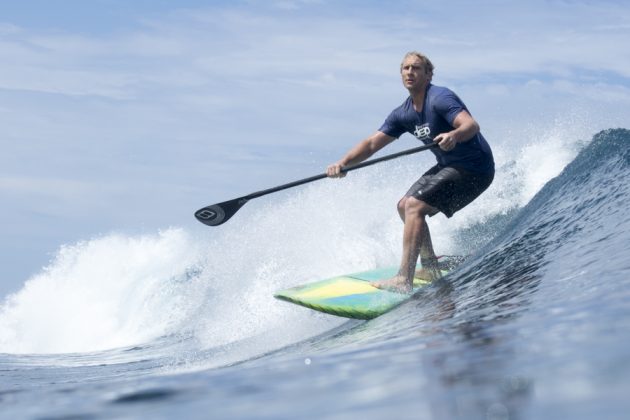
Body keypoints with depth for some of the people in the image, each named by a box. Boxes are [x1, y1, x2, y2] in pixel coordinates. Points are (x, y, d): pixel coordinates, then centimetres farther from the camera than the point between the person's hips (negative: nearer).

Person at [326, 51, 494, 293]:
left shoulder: (439, 98, -18)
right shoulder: (403, 114, 7)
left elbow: (472, 125, -32)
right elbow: (371, 144, 7)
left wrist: (454, 135, -54)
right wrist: (343, 163, -8)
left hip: (474, 167, -10)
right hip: (449, 166, 10)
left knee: (414, 206, -21)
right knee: (405, 206, 15)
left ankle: (404, 280, -28)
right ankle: (430, 267, 19)